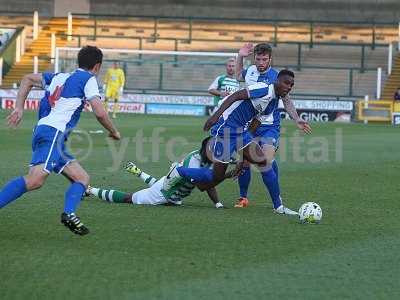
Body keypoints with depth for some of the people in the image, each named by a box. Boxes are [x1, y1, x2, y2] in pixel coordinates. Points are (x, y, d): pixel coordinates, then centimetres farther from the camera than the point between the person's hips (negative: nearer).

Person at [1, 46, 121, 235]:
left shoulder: (60, 77, 26)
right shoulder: (88, 79, 4)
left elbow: (27, 79, 33)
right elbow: (99, 113, -5)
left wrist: (19, 109, 25)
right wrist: (114, 132, 12)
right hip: (53, 133, -9)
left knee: (82, 178, 7)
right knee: (35, 180, -25)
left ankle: (69, 214, -14)